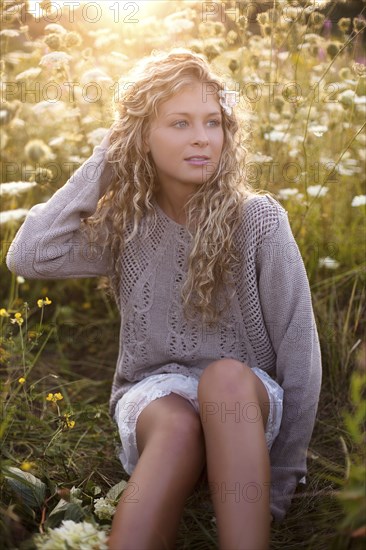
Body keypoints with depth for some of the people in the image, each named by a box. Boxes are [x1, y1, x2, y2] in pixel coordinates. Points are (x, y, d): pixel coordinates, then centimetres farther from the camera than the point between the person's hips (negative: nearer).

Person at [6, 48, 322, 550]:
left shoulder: (258, 219, -7)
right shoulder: (125, 223, 0)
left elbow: (299, 350, -7)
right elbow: (27, 257, -16)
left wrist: (281, 482, -9)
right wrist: (103, 161, -10)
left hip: (243, 400, 0)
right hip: (153, 393, 1)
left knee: (226, 376, -36)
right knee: (179, 423, -35)